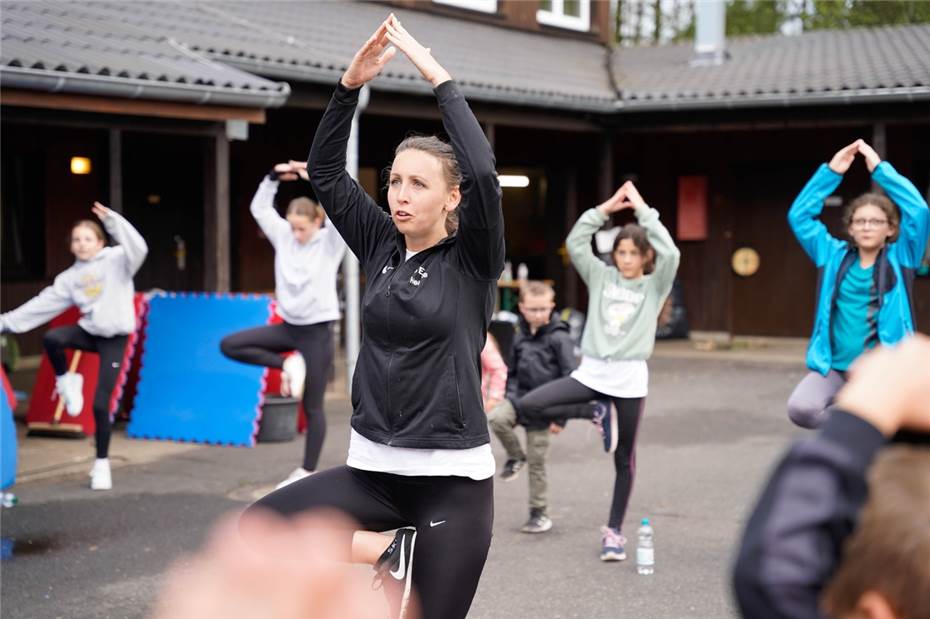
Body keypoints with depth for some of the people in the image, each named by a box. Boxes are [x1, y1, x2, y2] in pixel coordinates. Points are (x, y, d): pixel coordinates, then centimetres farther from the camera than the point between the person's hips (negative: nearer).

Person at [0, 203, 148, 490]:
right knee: (51, 338, -28)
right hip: (89, 332, 4)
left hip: (115, 338, -4)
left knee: (100, 404, -6)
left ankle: (102, 464, 10)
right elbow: (43, 304, 6)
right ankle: (66, 382, 1)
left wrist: (113, 220, -33)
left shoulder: (116, 260, -5)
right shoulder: (70, 277, 7)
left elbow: (138, 249, -25)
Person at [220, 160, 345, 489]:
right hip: (288, 327, 6)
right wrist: (273, 177, -4)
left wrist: (317, 179, -24)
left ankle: (307, 472, 10)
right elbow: (259, 208, 8)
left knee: (312, 407, 0)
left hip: (317, 331, -5)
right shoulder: (285, 237, 3)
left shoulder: (330, 242, -10)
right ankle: (287, 365, 1)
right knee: (229, 345, -6)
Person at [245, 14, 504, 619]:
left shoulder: (471, 260, -5)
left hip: (452, 478, -4)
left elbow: (483, 172, -22)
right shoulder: (382, 246, 7)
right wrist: (352, 83, -9)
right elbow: (325, 170, 2)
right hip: (374, 467, 4)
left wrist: (439, 77, -17)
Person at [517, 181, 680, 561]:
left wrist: (643, 210, -12)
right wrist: (605, 209, -6)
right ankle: (599, 414, 6)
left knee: (624, 460, 6)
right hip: (591, 372, 2)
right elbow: (575, 244, -3)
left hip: (629, 378, -2)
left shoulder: (654, 285, 2)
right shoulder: (601, 277, 8)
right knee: (527, 406, -15)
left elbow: (670, 253, -16)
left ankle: (614, 531, 21)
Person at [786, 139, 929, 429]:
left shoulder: (899, 259, 3)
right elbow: (799, 215, 4)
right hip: (834, 369, 2)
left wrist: (880, 168, -10)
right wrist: (831, 172, -2)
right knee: (801, 409, -25)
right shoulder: (834, 256, 9)